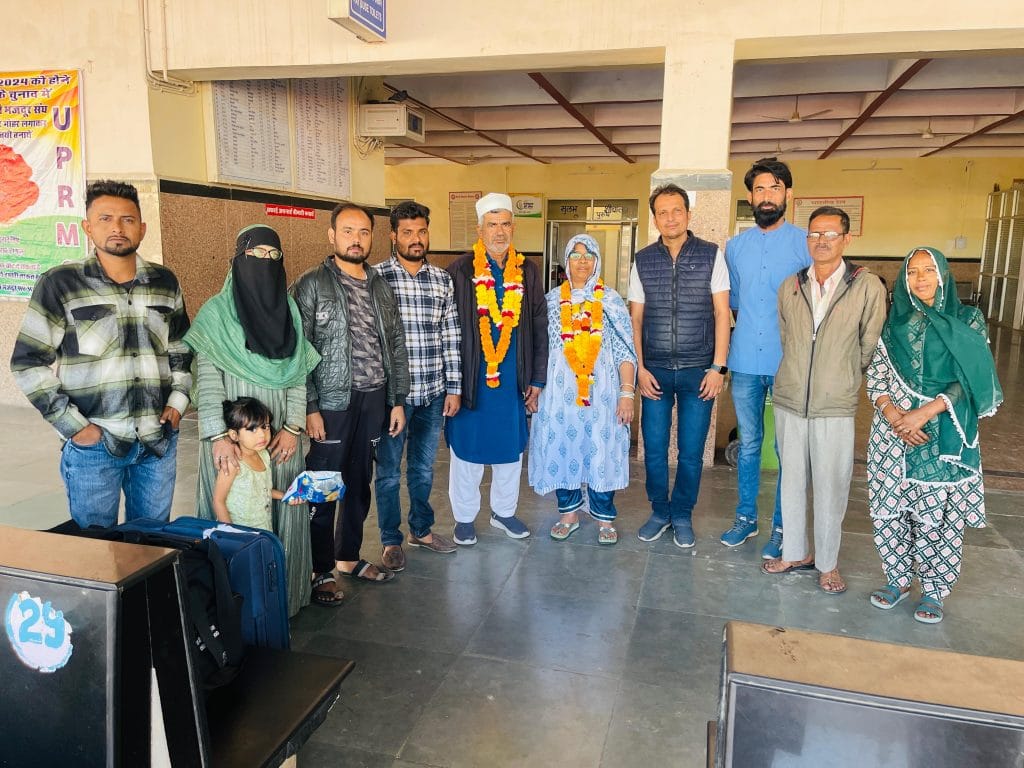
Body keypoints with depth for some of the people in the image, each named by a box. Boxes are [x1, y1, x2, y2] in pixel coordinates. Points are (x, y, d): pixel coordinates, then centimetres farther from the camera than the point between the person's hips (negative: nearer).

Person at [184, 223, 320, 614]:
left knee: (281, 513, 9)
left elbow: (298, 375, 6)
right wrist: (218, 437, -17)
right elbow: (206, 380, -9)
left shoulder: (288, 311, 8)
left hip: (280, 436, 4)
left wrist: (292, 427, -3)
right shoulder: (217, 312, -4)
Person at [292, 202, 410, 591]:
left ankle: (348, 557, 32)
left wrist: (398, 400, 9)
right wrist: (309, 407, -15)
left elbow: (396, 345, 14)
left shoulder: (381, 286, 12)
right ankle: (319, 569, 17)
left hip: (374, 399, 5)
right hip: (331, 401, -5)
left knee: (359, 484, 15)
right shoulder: (311, 285, -5)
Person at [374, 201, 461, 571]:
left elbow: (451, 337, 7)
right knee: (389, 470, 10)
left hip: (433, 394, 4)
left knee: (423, 467, 18)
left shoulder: (443, 280, 6)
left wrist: (454, 388, 5)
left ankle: (421, 529, 36)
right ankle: (391, 540, 26)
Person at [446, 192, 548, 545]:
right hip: (470, 380, -3)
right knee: (468, 449, 8)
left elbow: (539, 327, 7)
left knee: (511, 449, 14)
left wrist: (537, 379, 4)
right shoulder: (460, 270, -5)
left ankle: (504, 511, 33)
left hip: (513, 380, 3)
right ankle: (464, 517, 25)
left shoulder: (527, 271, 5)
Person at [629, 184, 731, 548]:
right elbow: (635, 319, 7)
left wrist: (717, 367, -6)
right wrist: (640, 368, -1)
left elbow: (722, 314, -1)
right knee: (653, 448, 7)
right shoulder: (643, 261, 5)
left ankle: (682, 516, 24)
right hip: (655, 370, 2)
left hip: (698, 371, -1)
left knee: (691, 452, 6)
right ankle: (660, 512, 26)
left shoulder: (711, 255, 0)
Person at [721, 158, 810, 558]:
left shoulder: (806, 244, -2)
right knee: (748, 444, 13)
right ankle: (745, 517, 27)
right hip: (745, 363, 3)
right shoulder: (735, 246, 9)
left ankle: (781, 527, 18)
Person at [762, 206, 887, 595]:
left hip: (836, 406, -3)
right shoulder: (790, 286, 5)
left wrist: (841, 378, 7)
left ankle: (827, 562, 23)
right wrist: (801, 375, 12)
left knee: (831, 488, 5)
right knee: (792, 482, 13)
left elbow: (870, 348, 1)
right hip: (789, 401, 3)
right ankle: (795, 552, 29)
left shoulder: (868, 286, -5)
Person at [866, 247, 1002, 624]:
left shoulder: (967, 321, 1)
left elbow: (971, 379, -6)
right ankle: (897, 580, 24)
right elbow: (876, 377, 4)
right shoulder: (894, 323, 7)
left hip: (944, 437, -2)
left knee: (936, 514, 1)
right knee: (890, 510, 5)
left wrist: (925, 412, -17)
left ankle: (933, 590, 20)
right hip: (892, 433, 2)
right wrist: (893, 415, -13)